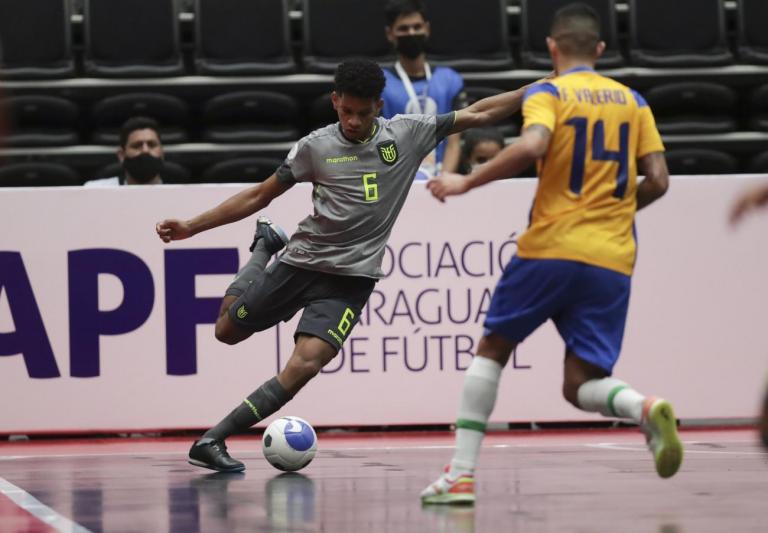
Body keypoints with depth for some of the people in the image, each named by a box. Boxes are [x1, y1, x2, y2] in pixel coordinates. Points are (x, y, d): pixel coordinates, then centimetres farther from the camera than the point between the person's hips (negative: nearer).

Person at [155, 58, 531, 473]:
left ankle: (213, 440, -17)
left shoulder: (407, 134, -1)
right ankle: (267, 245, 42)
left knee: (305, 365, -21)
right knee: (227, 330, 15)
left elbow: (477, 114, 2)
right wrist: (191, 227, 0)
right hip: (302, 261, 1)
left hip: (351, 278, -1)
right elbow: (259, 196, 4)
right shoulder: (316, 147, -2)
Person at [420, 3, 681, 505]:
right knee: (581, 385, 6)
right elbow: (658, 180, 8)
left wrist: (466, 182, -10)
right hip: (613, 258, 3)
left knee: (492, 347, 15)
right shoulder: (633, 101, 15)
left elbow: (532, 146, -19)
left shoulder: (547, 93, 1)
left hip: (551, 247, -3)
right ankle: (645, 408, -28)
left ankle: (461, 475, 8)